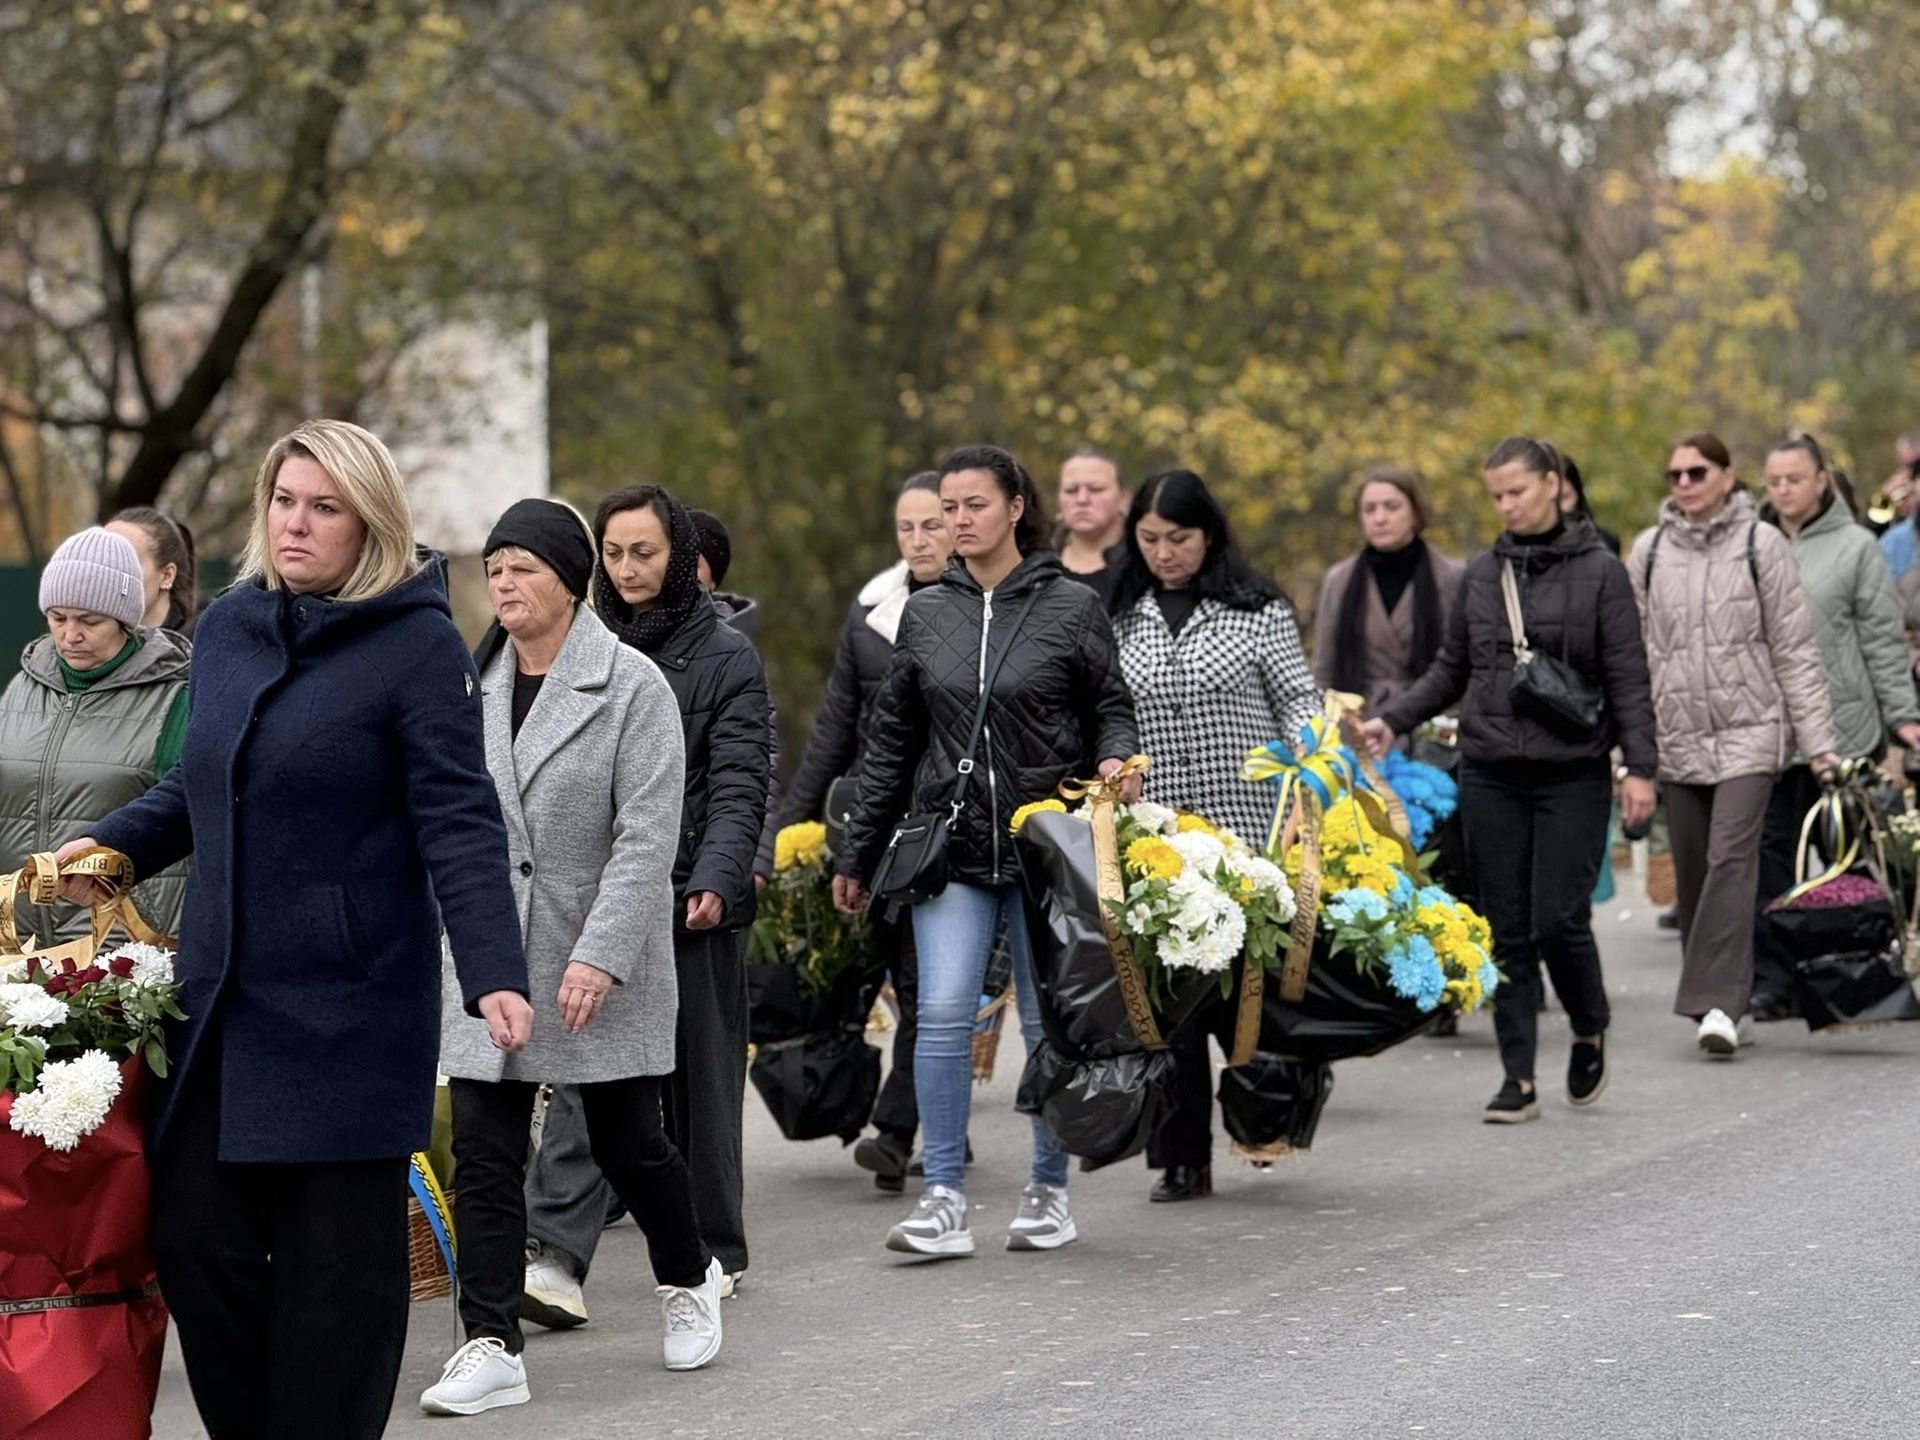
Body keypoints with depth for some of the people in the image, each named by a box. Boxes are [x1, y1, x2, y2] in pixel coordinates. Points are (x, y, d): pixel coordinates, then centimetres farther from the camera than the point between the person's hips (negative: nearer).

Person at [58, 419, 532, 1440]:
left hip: (348, 1011, -6)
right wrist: (105, 847, 10)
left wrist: (493, 974, -23)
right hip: (220, 1000, 6)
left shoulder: (419, 646, -8)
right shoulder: (225, 630, 11)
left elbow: (458, 827, -13)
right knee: (194, 1240, 2)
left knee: (335, 1258, 0)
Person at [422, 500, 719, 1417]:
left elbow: (647, 836, -14)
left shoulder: (632, 685, -8)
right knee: (482, 1151, -3)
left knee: (626, 1138, 8)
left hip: (601, 961, -4)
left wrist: (601, 955, -21)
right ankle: (492, 1348, 0)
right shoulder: (473, 686, 6)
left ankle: (688, 1279, 36)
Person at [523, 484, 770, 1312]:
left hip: (693, 900, -2)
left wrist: (716, 880, -21)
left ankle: (714, 1250, 21)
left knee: (701, 1078, 7)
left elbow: (738, 786, -7)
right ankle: (555, 1254, -18)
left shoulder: (726, 659, 1)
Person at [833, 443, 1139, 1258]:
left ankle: (1050, 1190, 18)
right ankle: (944, 1199, -5)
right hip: (951, 849, 2)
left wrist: (1114, 762, -16)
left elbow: (1112, 708, 8)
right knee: (943, 1014, -10)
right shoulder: (926, 616, 9)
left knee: (1048, 1022, 5)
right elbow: (890, 741, 13)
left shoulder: (1072, 608, 1)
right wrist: (857, 855, 14)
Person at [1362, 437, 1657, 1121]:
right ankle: (1519, 1077, 8)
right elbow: (1450, 670, 17)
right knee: (1506, 930, 3)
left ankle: (1590, 1032, 19)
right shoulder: (1483, 573, 10)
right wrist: (1391, 720, 5)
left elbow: (1628, 679, -1)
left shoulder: (1598, 571, 0)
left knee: (1559, 919, -9)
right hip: (1491, 773, 4)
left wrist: (1639, 767, -7)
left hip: (1571, 772, -4)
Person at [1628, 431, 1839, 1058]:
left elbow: (1795, 648, 1)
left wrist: (1817, 740, -3)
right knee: (1692, 874, 6)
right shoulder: (1649, 550, 9)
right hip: (1677, 737, 4)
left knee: (1731, 858, -16)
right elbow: (1634, 650, 12)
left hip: (1749, 731, -4)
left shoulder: (1760, 543, 1)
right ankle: (1720, 1002, 16)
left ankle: (1718, 1003, -21)